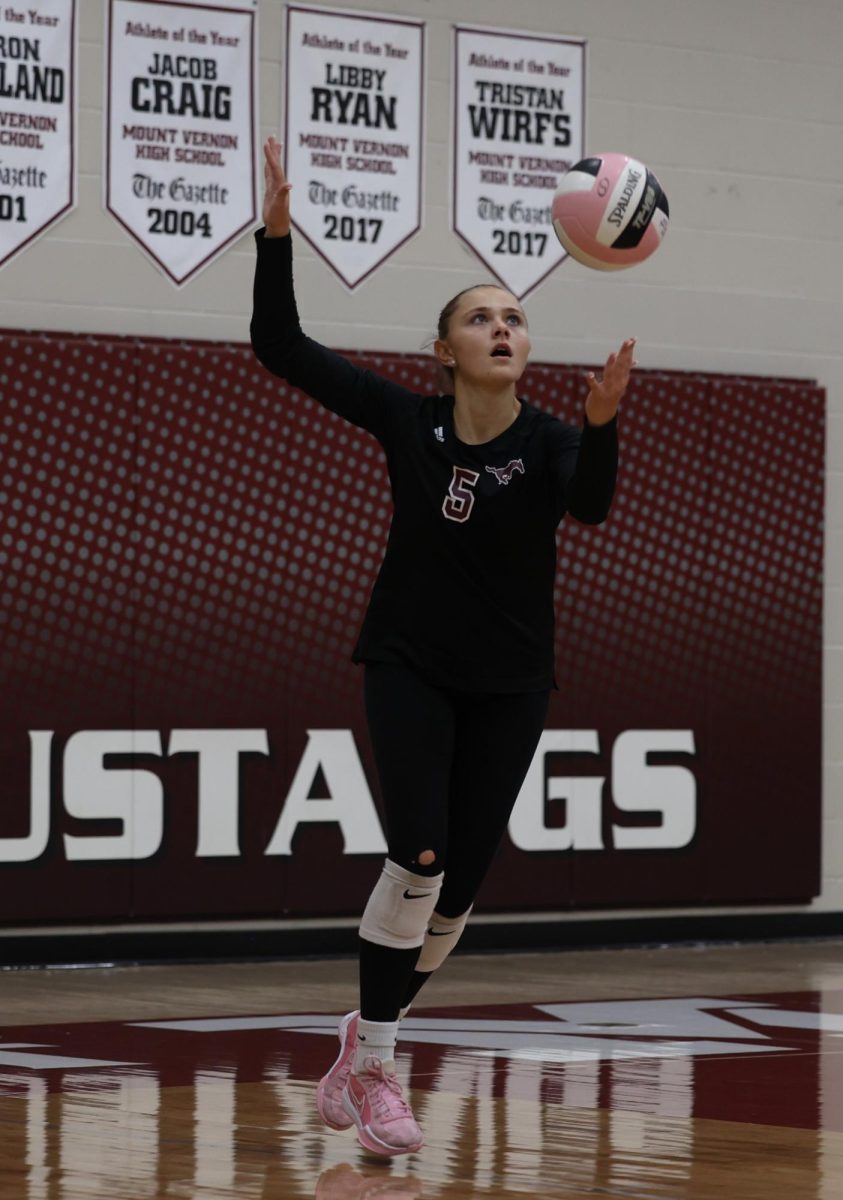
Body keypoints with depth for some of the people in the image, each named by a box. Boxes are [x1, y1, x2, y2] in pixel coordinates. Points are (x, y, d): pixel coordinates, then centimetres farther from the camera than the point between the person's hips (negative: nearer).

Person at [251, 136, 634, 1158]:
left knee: (460, 884, 4)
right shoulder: (407, 421, -9)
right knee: (419, 855, -19)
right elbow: (279, 347, -10)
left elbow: (589, 502, -36)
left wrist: (601, 424, -56)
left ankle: (368, 1032, 27)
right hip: (409, 667, -1)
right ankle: (374, 1065, -9)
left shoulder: (550, 442, -12)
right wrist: (276, 233, -21)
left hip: (508, 685, 1)